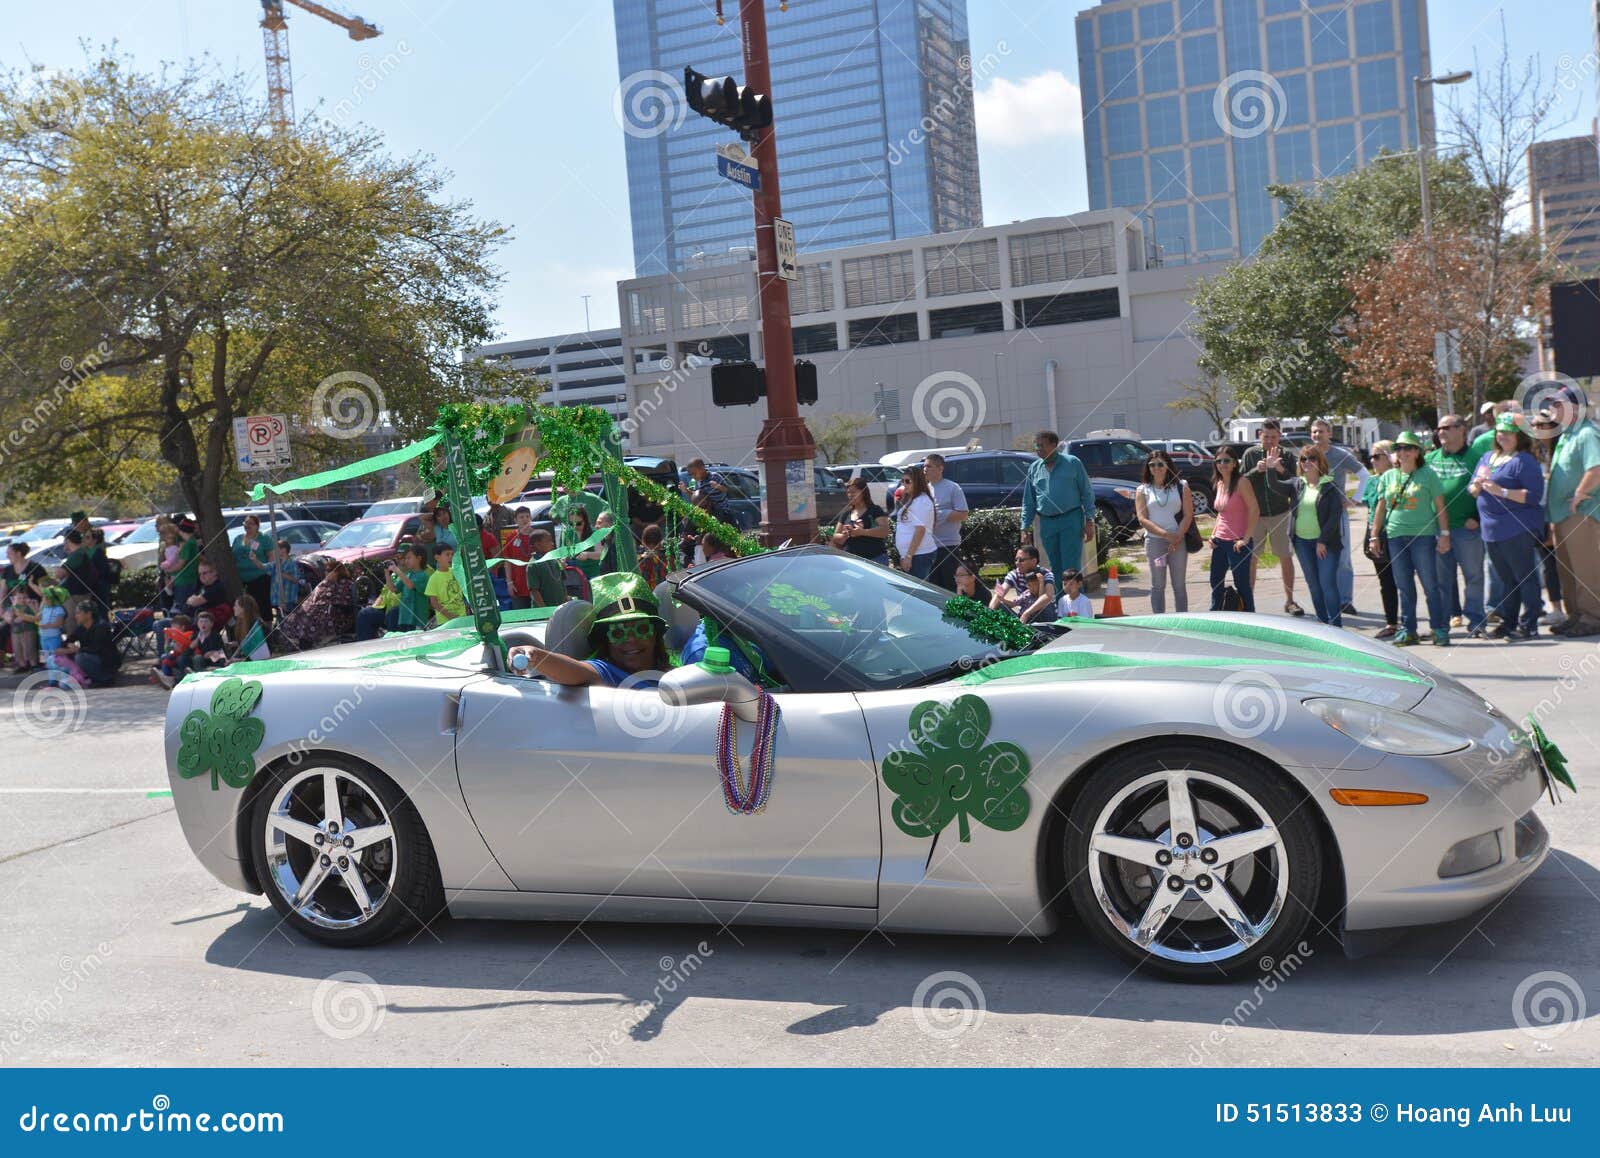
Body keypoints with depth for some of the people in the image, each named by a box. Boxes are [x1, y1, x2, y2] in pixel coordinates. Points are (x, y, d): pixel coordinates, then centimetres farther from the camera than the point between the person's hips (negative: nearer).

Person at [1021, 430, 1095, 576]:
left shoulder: (1072, 463, 0)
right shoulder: (1034, 468, 11)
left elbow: (1087, 492, 0)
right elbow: (1028, 501, 14)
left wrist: (1089, 520, -7)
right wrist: (1025, 527, 8)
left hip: (1071, 520, -4)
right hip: (1047, 523, 4)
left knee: (1071, 567, -9)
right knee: (1056, 568, 9)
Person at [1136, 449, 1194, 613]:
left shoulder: (1180, 487, 6)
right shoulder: (1143, 490, 5)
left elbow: (1188, 515, 0)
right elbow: (1142, 519, -4)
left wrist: (1177, 538, -14)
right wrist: (1165, 535, -14)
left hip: (1178, 541, 0)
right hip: (1154, 541, 0)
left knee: (1179, 585, 4)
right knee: (1158, 585, 4)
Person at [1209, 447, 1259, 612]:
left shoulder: (1241, 483, -11)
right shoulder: (1219, 484, 11)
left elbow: (1254, 510, -17)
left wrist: (1246, 539, -19)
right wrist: (1213, 533, 9)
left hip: (1238, 543, -8)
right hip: (1220, 542, 8)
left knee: (1242, 585, -1)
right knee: (1216, 582, 15)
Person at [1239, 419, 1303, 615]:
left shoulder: (1287, 455, -1)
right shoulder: (1250, 454, 0)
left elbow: (1294, 484, -7)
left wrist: (1280, 469, -23)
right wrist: (1256, 471, -19)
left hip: (1281, 514, 0)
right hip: (1255, 514, 0)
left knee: (1286, 558, 6)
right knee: (1251, 558, 3)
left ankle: (1289, 601, 17)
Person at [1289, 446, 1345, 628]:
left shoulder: (1330, 487, -6)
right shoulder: (1298, 485, 9)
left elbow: (1335, 516, -10)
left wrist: (1323, 541, -13)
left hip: (1326, 543, -5)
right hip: (1302, 542, 5)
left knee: (1328, 584, -9)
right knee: (1313, 585, 10)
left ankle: (1336, 625, -5)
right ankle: (1323, 623, 18)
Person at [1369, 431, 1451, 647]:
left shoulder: (1427, 475, 1)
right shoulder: (1388, 477, 12)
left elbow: (1440, 507, 1)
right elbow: (1380, 508, 16)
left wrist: (1444, 534, -4)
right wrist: (1374, 535, 11)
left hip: (1423, 536, -4)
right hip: (1395, 537, 4)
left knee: (1430, 584, -4)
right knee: (1404, 587, 8)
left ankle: (1440, 629, 3)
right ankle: (1408, 629, 14)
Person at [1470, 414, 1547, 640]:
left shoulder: (1524, 460, -8)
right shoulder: (1486, 458, 16)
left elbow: (1535, 495, -16)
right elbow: (1472, 491, 19)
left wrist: (1501, 492, -20)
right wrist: (1477, 485, -4)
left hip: (1518, 530, -7)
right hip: (1492, 531, 7)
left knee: (1525, 577, -2)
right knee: (1506, 579, 14)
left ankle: (1529, 624, 2)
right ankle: (1507, 622, 21)